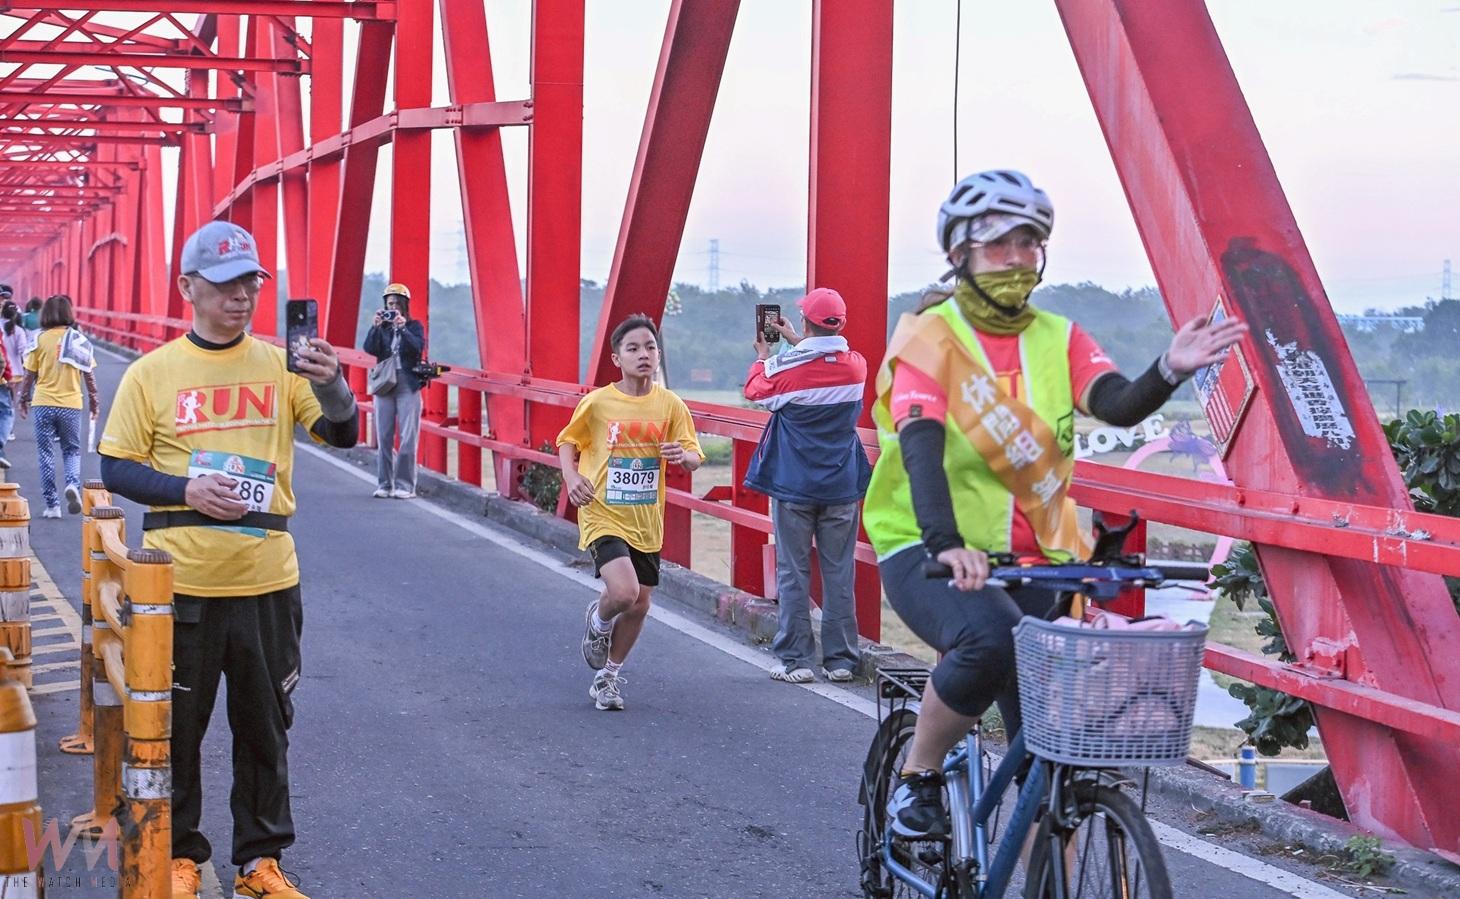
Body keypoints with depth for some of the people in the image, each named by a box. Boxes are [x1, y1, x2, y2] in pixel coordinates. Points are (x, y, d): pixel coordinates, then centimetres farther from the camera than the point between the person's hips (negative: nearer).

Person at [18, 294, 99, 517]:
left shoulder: (40, 339, -3)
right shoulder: (78, 339, 0)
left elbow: (30, 374, 0)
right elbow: (88, 374, 2)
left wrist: (24, 399, 12)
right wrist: (95, 399, 13)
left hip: (44, 404, -1)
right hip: (71, 404, 1)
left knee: (46, 455, 7)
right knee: (72, 450, 15)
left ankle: (52, 505, 6)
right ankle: (73, 483, -14)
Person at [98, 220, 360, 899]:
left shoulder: (280, 366, 2)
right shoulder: (151, 373, -2)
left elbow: (342, 435, -5)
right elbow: (116, 468, 0)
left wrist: (329, 385, -25)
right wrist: (186, 491, -17)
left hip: (266, 581, 2)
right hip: (180, 582, -1)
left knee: (265, 727, 12)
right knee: (175, 726, 9)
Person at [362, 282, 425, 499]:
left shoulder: (414, 326, 6)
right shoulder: (381, 327, 11)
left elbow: (418, 348, -11)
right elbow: (370, 349, -4)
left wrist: (403, 328, -20)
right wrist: (376, 327, -17)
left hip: (408, 385, -3)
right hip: (384, 384, 3)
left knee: (408, 438, -7)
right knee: (384, 437, 3)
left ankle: (405, 486, -5)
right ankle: (384, 484, 8)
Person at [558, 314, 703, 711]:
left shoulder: (670, 405, -2)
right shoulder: (597, 403, -9)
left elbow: (694, 457, 0)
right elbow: (567, 443, 6)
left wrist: (683, 455, -24)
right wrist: (572, 478, -13)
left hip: (647, 521, 4)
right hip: (603, 516, -4)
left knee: (639, 605, 9)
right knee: (624, 591, -23)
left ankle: (608, 676, 32)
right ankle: (598, 621, 14)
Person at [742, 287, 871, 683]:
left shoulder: (786, 367, -14)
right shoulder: (856, 365, -4)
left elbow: (755, 390, 9)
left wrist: (763, 355, 26)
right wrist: (794, 341, 30)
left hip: (794, 487, -3)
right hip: (842, 487, 3)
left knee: (793, 573, 4)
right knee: (839, 572, 8)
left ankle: (796, 661, 4)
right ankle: (840, 659, 11)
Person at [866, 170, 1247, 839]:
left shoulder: (1059, 340, 6)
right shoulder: (928, 338, -7)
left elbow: (1119, 406, -12)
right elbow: (921, 447, -23)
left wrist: (1169, 371, -35)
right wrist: (945, 545, -39)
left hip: (1030, 561, 5)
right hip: (928, 554, -4)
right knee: (990, 639, -35)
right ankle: (917, 776, -11)